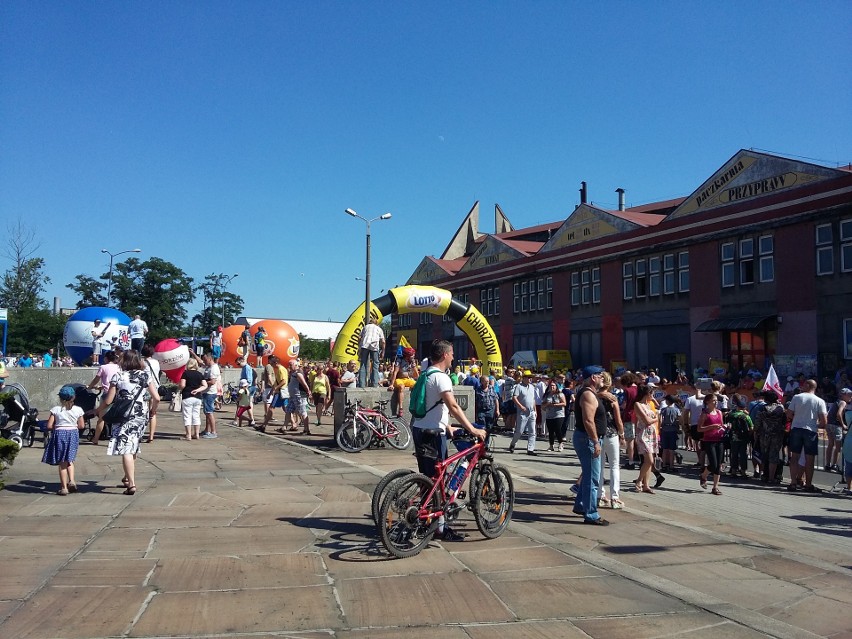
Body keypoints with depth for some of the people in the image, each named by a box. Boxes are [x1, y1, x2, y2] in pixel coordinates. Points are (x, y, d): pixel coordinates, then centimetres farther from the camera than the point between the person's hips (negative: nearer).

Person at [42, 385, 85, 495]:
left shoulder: (55, 409, -7)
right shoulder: (78, 410, -3)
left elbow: (49, 426, -8)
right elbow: (81, 426, 2)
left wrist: (56, 427, 12)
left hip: (60, 434, -2)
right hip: (73, 434, 2)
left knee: (62, 462, 5)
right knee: (69, 460, 18)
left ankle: (64, 487, 6)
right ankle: (71, 481, 0)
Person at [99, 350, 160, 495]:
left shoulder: (118, 377, -4)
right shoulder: (145, 375, 3)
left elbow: (108, 401, -5)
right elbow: (156, 398, -1)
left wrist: (99, 410, 15)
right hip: (141, 416, 4)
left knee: (126, 450, -6)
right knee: (133, 448, 20)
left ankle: (131, 484, -15)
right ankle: (127, 478, 33)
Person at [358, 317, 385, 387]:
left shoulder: (366, 327, 27)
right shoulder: (379, 328, 25)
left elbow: (360, 339, 15)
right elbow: (382, 342, 13)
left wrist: (359, 350, 14)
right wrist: (383, 352, 18)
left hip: (364, 345, 1)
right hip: (375, 346, -1)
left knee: (363, 364, 2)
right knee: (375, 365, 4)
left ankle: (362, 384, -5)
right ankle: (375, 384, -4)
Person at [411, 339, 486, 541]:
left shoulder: (426, 375, 15)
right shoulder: (440, 377, -16)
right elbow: (453, 407, -25)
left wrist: (448, 427, 25)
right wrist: (473, 430, -25)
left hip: (420, 430, 10)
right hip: (432, 433, -10)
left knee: (428, 478, 16)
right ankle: (440, 527, 2)